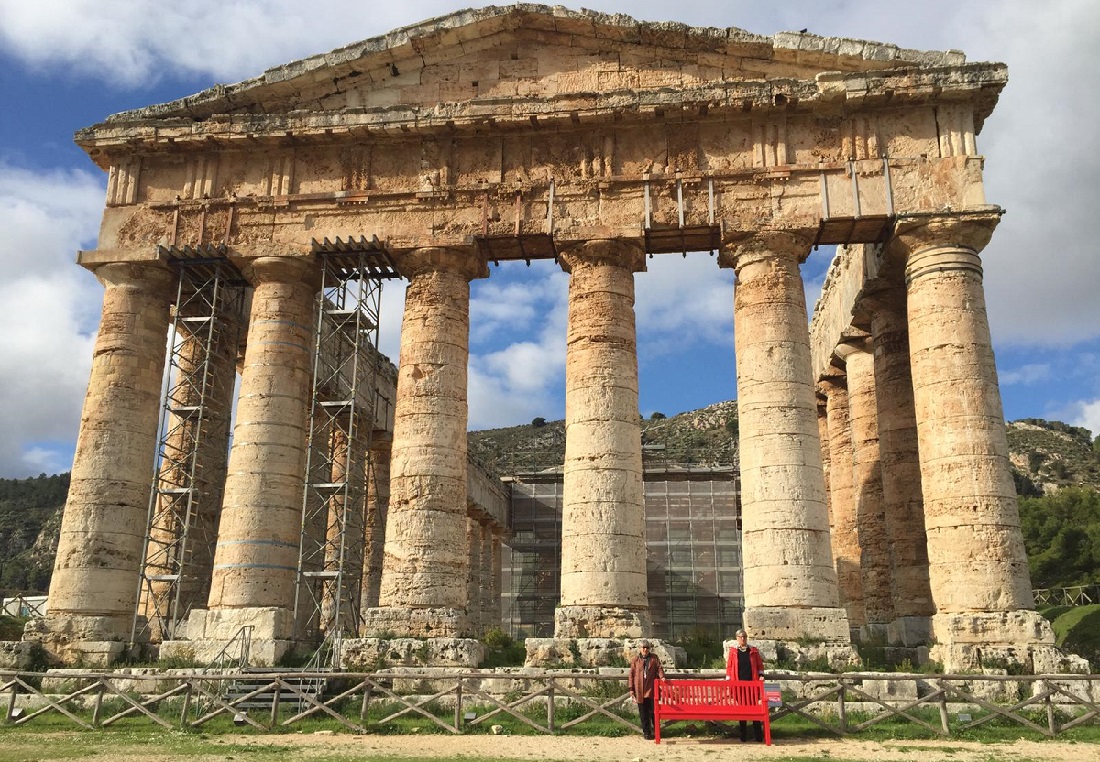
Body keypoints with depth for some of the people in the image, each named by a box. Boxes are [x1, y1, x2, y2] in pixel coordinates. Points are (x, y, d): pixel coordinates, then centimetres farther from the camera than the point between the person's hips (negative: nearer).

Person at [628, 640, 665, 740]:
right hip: (640, 690, 0)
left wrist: (662, 676, -19)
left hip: (651, 689, 0)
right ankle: (647, 733, 13)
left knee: (653, 711, -1)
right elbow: (632, 675, 6)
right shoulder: (635, 660, 6)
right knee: (643, 713, 4)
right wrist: (631, 690, 2)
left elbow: (659, 668, 2)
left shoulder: (654, 658, 9)